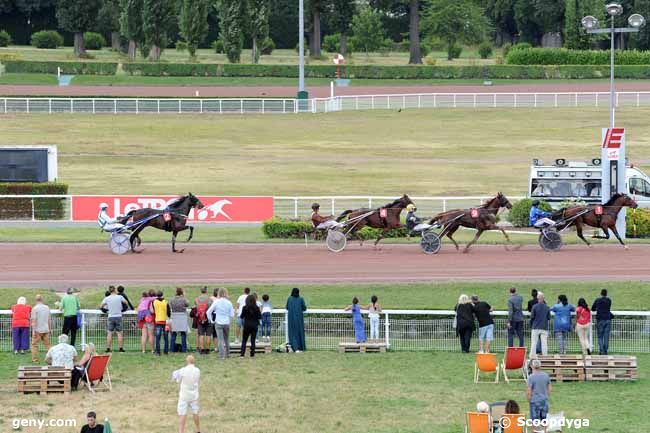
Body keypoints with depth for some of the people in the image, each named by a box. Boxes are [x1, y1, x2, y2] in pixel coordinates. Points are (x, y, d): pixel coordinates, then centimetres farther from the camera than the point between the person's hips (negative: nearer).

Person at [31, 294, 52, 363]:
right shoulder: (47, 308, 6)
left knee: (34, 344, 5)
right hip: (46, 329, 5)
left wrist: (33, 330, -11)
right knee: (47, 344, 11)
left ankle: (35, 359, 3)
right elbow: (49, 319, 11)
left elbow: (34, 320, -14)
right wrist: (50, 329, 19)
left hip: (38, 330, -5)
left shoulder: (35, 308, -11)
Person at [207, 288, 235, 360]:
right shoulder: (229, 303, -4)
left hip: (218, 323, -2)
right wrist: (233, 311, 20)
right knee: (226, 339, 19)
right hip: (227, 323, 2)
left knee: (220, 339, 0)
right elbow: (232, 315, -1)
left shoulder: (216, 302, -7)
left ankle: (222, 355, -4)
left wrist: (211, 320, 5)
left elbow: (209, 312, -7)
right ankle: (227, 353, 27)